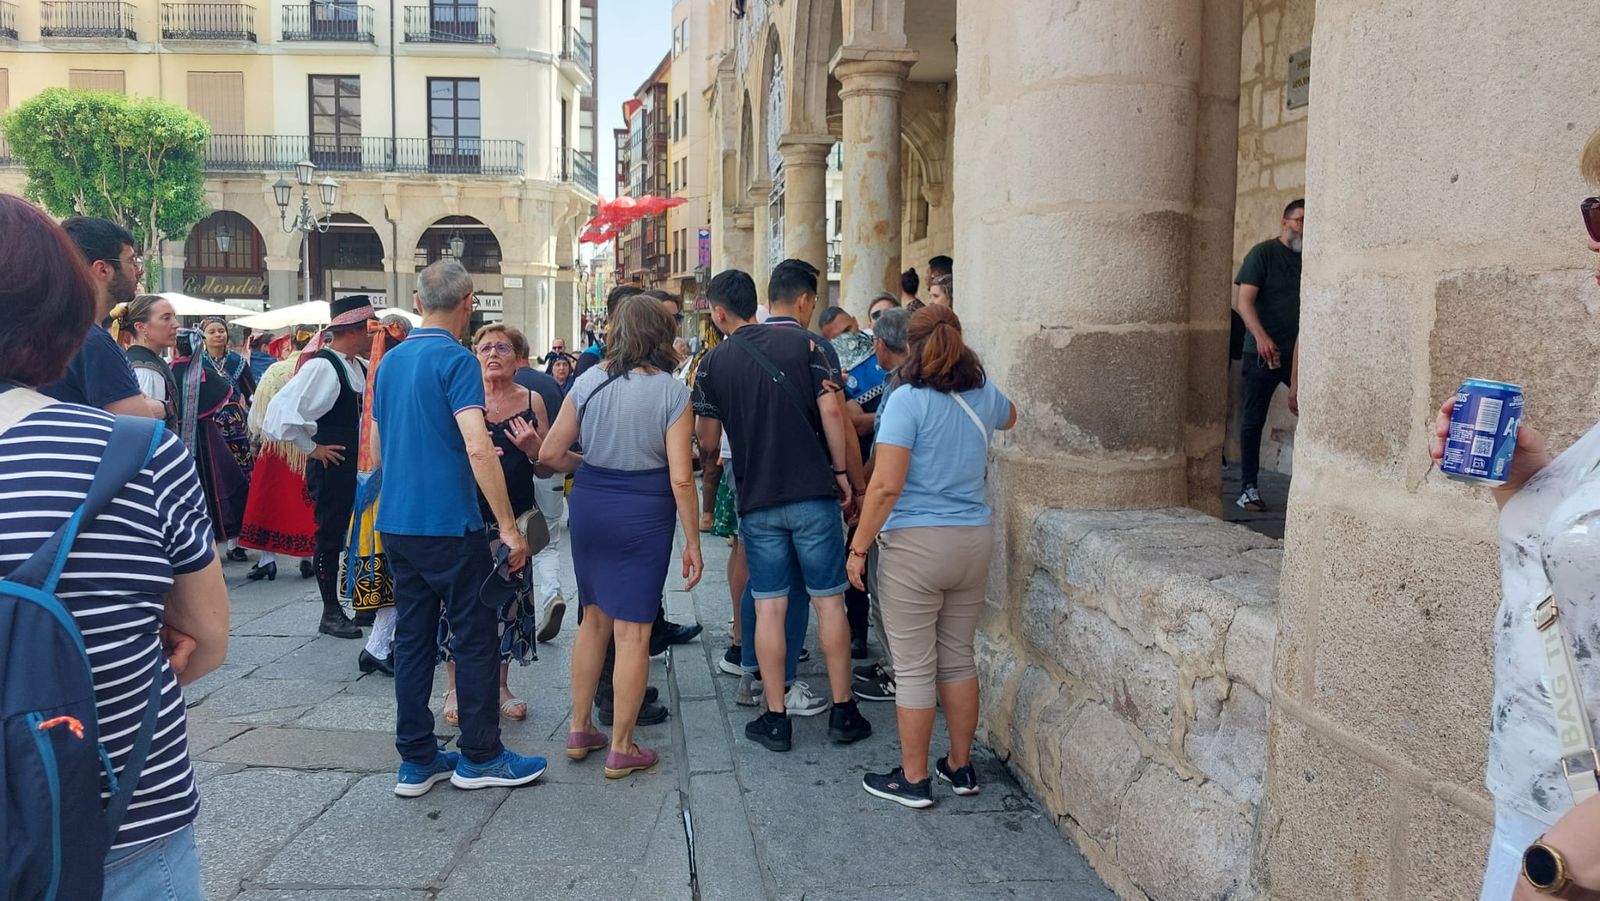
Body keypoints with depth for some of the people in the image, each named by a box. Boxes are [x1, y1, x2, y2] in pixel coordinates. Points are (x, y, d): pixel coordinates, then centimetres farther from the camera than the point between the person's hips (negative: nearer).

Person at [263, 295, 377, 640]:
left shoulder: (359, 367, 7)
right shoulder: (322, 367, -19)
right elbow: (282, 411, -26)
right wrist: (311, 447, -16)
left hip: (358, 464, 8)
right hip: (332, 466, -8)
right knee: (331, 535, 4)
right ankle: (331, 612, 16)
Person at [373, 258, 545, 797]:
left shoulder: (390, 361, 12)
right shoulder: (456, 359, -13)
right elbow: (477, 448, -22)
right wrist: (508, 527, -20)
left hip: (396, 524, 8)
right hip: (449, 525, -8)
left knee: (412, 637, 11)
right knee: (476, 636, 3)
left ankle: (416, 760, 17)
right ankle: (480, 756, 12)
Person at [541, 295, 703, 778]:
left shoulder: (588, 382, 0)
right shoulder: (672, 392, -10)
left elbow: (550, 454, 1)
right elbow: (681, 478, -13)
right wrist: (693, 543, -6)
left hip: (589, 505, 4)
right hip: (643, 514, -4)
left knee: (595, 617, 19)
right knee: (633, 631, 4)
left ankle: (579, 731, 29)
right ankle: (621, 750, 13)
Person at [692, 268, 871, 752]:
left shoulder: (714, 363, 2)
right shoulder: (801, 343, -1)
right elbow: (831, 409, -8)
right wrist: (840, 471, 2)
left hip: (757, 501, 1)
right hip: (813, 493, 0)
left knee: (769, 606, 6)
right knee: (828, 601, 8)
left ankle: (775, 719, 12)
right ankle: (843, 712, 15)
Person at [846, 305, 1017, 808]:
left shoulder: (909, 400, -13)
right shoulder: (986, 397, 5)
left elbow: (886, 486, -18)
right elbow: (1009, 417, 32)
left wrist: (858, 547, -10)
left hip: (915, 544, -6)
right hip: (975, 541, 6)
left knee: (914, 668, 5)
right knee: (958, 658, 18)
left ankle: (913, 780, 16)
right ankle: (961, 767, 29)